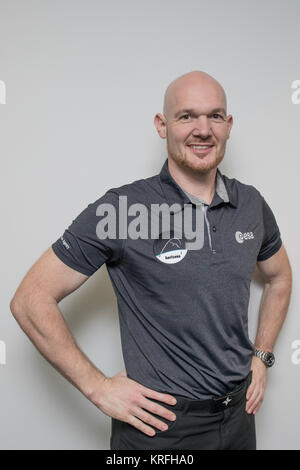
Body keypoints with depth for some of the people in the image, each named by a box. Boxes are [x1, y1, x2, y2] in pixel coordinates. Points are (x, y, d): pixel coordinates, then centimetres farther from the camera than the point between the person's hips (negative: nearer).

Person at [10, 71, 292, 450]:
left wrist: (261, 356, 8)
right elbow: (30, 299, -15)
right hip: (159, 422, -5)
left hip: (238, 414, 6)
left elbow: (279, 277, 17)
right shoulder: (121, 207, -18)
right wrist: (99, 388, -14)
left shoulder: (251, 203, -2)